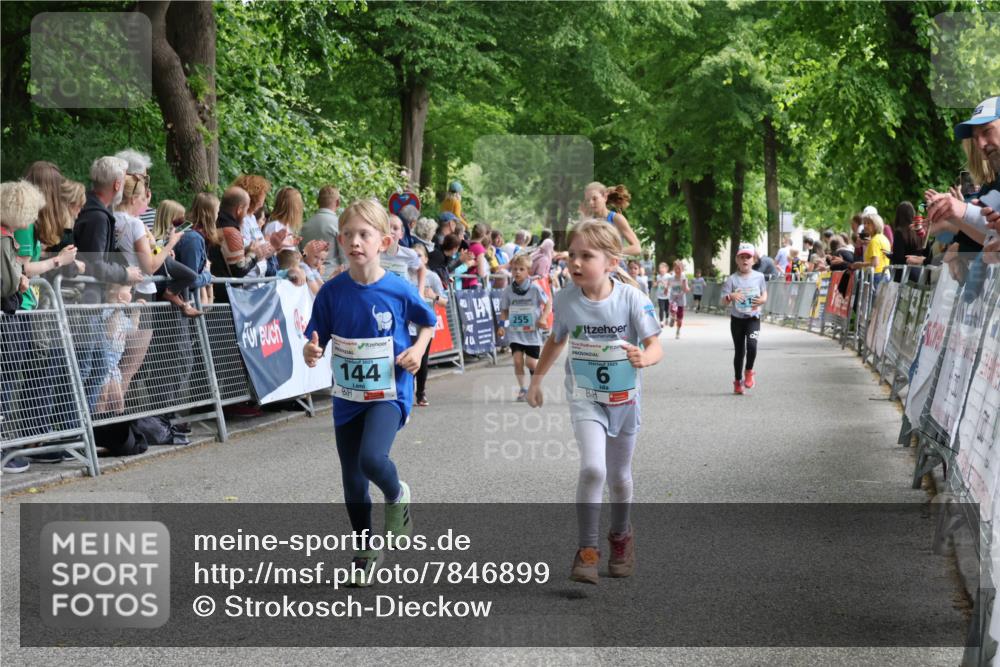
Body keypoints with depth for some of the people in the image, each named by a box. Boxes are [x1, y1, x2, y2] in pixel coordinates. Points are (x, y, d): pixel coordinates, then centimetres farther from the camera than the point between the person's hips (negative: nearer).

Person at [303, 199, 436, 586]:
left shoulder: (398, 290, -11)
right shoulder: (332, 292, -7)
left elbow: (429, 323, 6)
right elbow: (317, 340, 0)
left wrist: (418, 350, -11)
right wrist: (311, 352, -22)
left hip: (389, 393, -3)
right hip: (347, 396, 3)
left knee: (372, 458, -27)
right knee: (352, 480, 10)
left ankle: (397, 496, 7)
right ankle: (365, 550, 30)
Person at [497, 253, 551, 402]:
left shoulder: (535, 288, -9)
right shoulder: (508, 290, -1)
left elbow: (548, 303, 0)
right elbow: (504, 310, 8)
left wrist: (543, 318, -14)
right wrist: (502, 325, -6)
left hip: (532, 331, -2)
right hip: (515, 332, 2)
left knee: (531, 362, -2)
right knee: (517, 359, -10)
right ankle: (522, 389, 7)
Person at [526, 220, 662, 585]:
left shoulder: (631, 298, -19)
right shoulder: (565, 299, -12)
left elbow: (656, 346, -19)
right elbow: (556, 340, 7)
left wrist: (644, 358, -42)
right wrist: (536, 382, 14)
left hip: (623, 399, 0)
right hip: (585, 398, 0)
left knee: (619, 476, 16)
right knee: (592, 468, -22)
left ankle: (621, 536, 43)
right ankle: (587, 550, -10)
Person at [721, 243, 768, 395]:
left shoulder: (759, 277, 0)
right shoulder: (732, 279, -5)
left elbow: (765, 295, 10)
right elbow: (724, 300, -7)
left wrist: (762, 300, -13)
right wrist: (731, 296, -29)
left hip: (753, 318, 0)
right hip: (737, 318, 0)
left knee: (751, 344, -23)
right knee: (739, 350, 5)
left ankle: (749, 371, 1)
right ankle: (738, 381, 21)